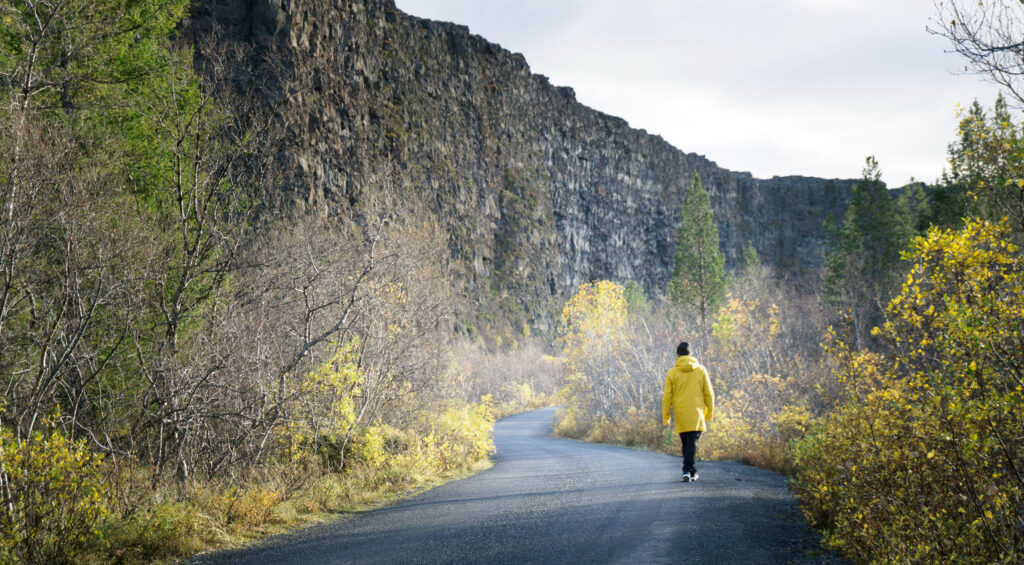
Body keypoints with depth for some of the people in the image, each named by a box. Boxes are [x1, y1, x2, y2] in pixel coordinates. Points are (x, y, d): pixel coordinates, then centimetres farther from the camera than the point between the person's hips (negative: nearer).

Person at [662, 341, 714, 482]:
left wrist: (665, 418, 5)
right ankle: (688, 470, -16)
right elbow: (709, 393, 3)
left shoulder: (672, 373, -1)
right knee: (692, 443, -3)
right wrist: (709, 413, 12)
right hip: (697, 414, -1)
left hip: (681, 416, 1)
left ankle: (692, 472, 19)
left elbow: (667, 398, -1)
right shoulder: (701, 370, 1)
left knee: (686, 444, 13)